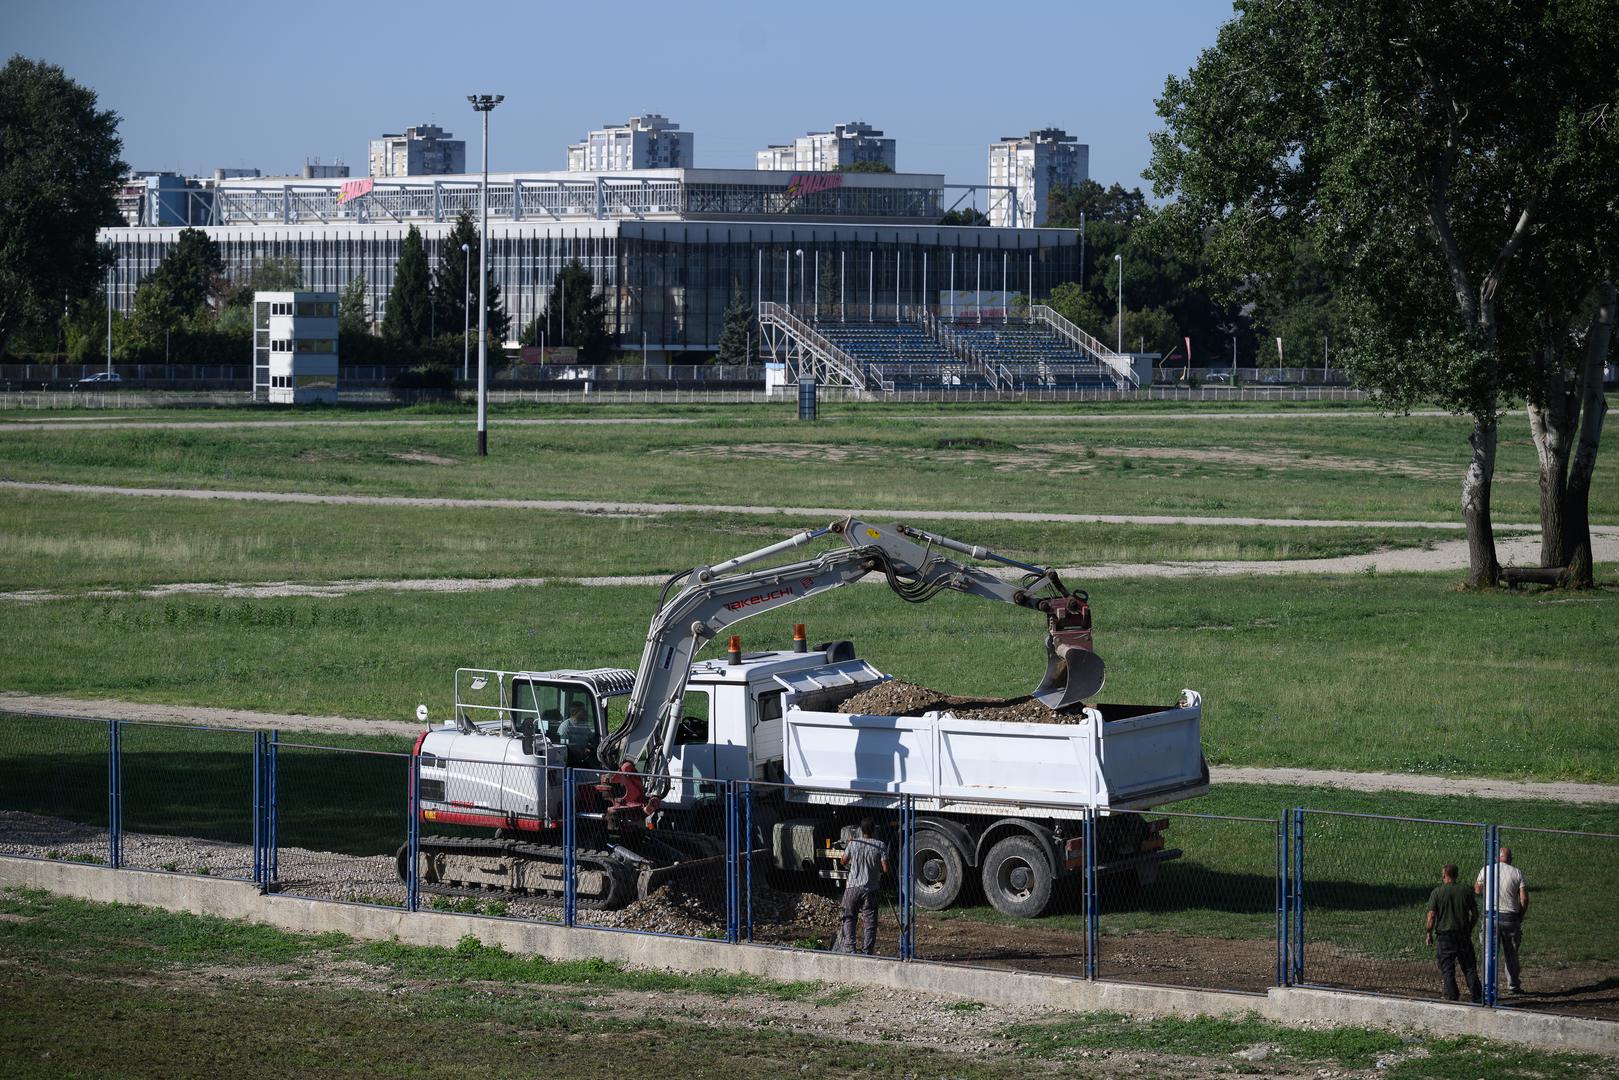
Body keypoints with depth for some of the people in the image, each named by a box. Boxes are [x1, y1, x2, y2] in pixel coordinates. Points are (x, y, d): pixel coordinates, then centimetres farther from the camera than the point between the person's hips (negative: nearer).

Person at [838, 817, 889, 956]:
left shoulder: (853, 843, -2)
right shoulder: (880, 846, -7)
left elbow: (843, 861, 12)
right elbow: (885, 868, -9)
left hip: (853, 887, 1)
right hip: (870, 888, -1)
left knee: (849, 918, 10)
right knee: (870, 921, 6)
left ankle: (849, 948, -2)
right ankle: (867, 951, 3)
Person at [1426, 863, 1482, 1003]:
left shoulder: (1436, 893, -6)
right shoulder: (1466, 891, 2)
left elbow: (1431, 915, -9)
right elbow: (1475, 913, 5)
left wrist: (1429, 934, 2)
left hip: (1445, 934, -2)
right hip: (1464, 934, 2)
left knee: (1447, 968, 4)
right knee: (1469, 966, 9)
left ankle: (1452, 997, -1)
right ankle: (1477, 996, 4)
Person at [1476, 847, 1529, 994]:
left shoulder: (1486, 870, 1)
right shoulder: (1517, 873, 1)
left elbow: (1477, 890, 14)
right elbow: (1524, 898, -2)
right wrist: (1520, 916, 9)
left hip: (1491, 915, -1)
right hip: (1511, 916, 1)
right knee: (1511, 954, 12)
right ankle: (1513, 986, 19)